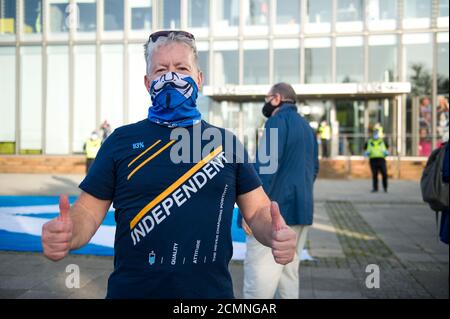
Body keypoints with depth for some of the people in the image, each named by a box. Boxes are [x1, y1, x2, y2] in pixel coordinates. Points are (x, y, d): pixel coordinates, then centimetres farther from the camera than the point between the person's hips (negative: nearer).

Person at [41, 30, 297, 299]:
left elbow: (258, 211, 2)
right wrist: (65, 234, -23)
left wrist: (275, 234, -19)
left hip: (212, 290, 1)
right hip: (132, 289, -1)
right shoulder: (121, 141, 0)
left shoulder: (225, 142, 3)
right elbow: (89, 211, -2)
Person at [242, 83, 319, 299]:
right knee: (289, 271, 13)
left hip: (274, 209, -9)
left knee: (259, 272, -8)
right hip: (300, 210, 9)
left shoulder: (278, 120, -7)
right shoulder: (306, 127, 19)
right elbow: (314, 169, 23)